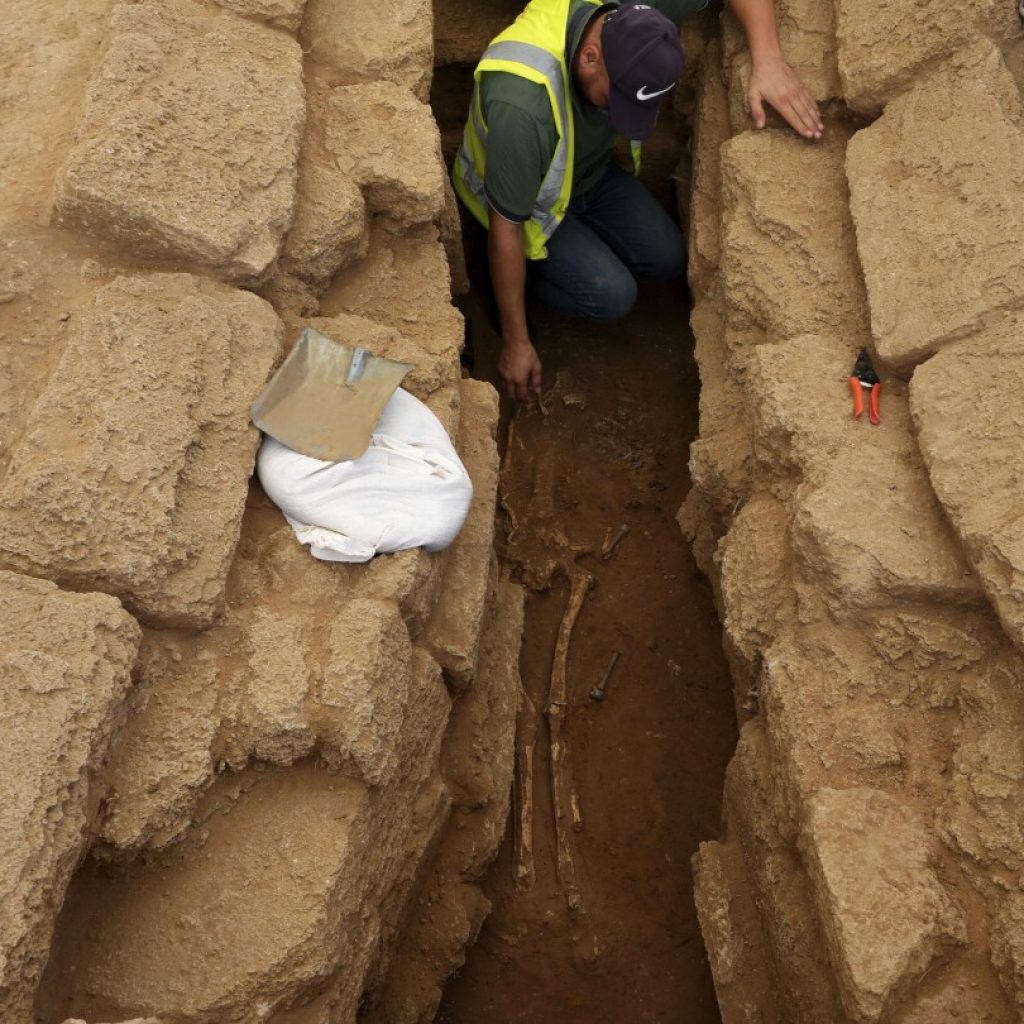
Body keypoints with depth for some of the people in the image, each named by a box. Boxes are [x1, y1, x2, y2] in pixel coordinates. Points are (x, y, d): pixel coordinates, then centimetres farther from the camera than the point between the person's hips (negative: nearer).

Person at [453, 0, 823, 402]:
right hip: (527, 194, -6)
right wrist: (516, 345, -25)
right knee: (613, 294, -18)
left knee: (666, 258, -2)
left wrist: (768, 60, -40)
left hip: (591, 169, 6)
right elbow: (505, 229, -33)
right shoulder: (522, 105, -45)